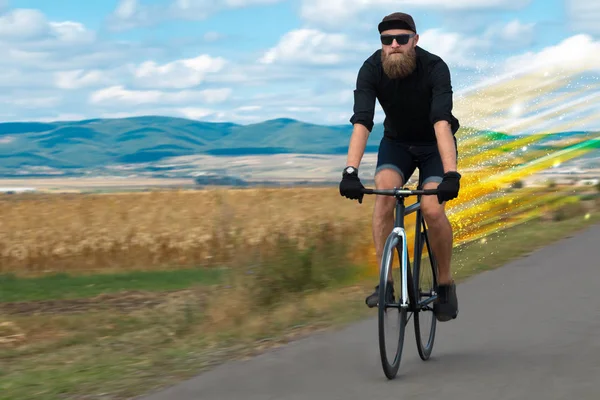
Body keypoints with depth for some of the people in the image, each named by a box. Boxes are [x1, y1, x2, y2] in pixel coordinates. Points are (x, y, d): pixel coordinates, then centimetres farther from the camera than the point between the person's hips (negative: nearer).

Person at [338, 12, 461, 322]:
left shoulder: (434, 68, -29)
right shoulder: (372, 69, -23)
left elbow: (442, 122, -41)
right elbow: (361, 122, -33)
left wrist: (451, 174, -52)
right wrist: (350, 171, -46)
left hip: (434, 145, -2)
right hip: (397, 142, 2)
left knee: (432, 209, -22)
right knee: (384, 192, -27)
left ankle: (445, 284, 1)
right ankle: (385, 282, -21)